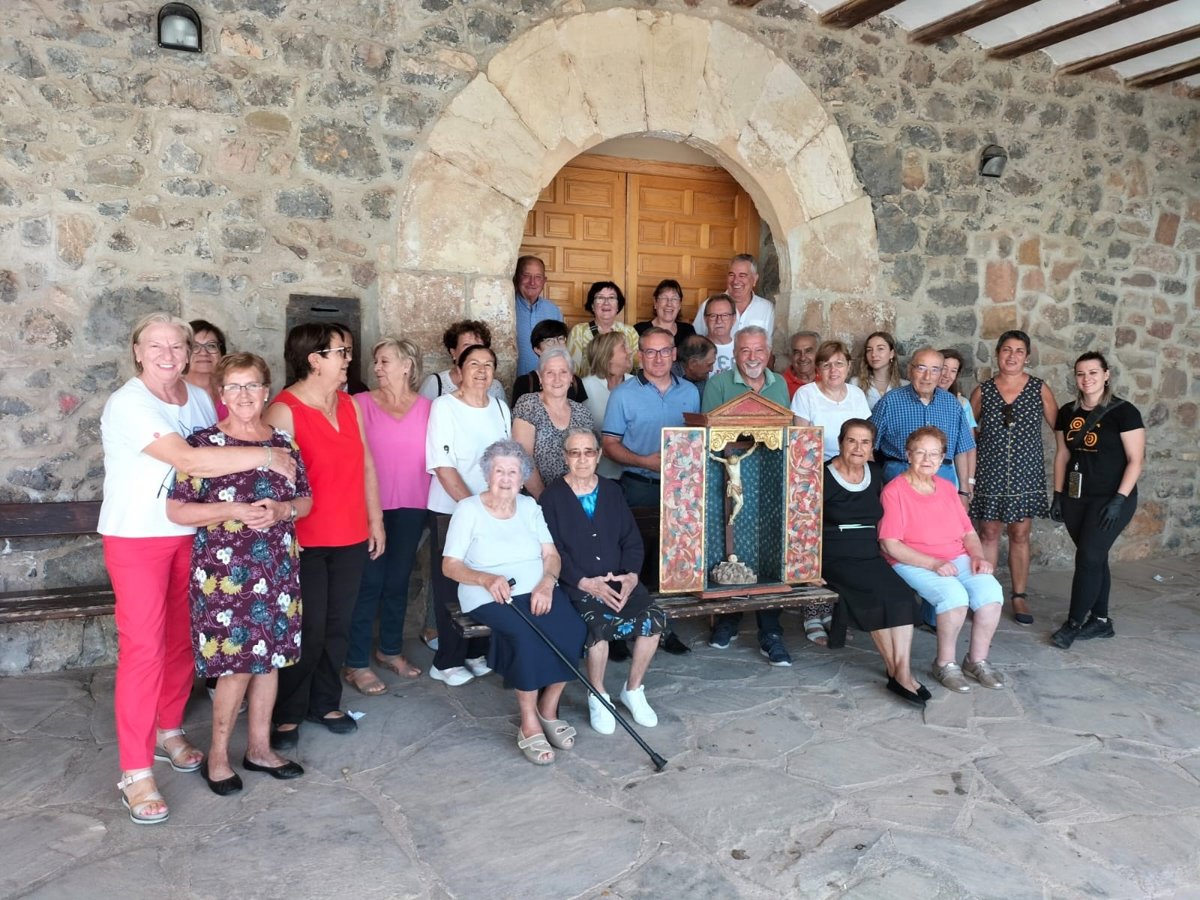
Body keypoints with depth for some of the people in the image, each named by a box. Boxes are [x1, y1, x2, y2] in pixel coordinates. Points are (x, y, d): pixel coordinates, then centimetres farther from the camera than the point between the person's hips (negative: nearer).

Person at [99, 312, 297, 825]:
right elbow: (190, 461, -30)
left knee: (182, 638, 12)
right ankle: (136, 772, 3)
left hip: (191, 535, 6)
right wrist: (266, 457, -26)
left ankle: (168, 731, 32)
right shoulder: (128, 404, -18)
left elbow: (216, 461, 10)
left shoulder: (199, 399, 4)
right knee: (143, 646, -5)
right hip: (136, 538, -6)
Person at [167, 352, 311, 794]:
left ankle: (260, 747, 27)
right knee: (236, 664, -2)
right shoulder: (203, 443, -6)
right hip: (225, 571, -5)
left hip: (277, 568, 5)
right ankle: (217, 755, 18)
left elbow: (305, 500, 13)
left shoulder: (283, 443, 7)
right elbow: (176, 510, -9)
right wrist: (234, 511, -20)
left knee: (271, 656, 11)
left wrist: (282, 510, -9)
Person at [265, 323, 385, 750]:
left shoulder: (349, 405, 9)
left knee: (337, 626, 13)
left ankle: (326, 703, 29)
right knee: (307, 630, 1)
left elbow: (366, 465, 12)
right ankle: (288, 714, 17)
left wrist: (375, 521, 13)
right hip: (305, 541, -6)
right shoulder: (284, 409, -12)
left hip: (351, 538, 6)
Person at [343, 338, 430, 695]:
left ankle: (390, 650, 30)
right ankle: (356, 663, 9)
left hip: (411, 508, 3)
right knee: (368, 583, -1)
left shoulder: (427, 408, 4)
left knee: (398, 581, 14)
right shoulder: (361, 403, -3)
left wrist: (427, 501, 4)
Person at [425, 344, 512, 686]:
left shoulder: (500, 408, 8)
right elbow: (443, 467, -14)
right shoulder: (444, 406, -9)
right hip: (450, 511, -5)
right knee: (451, 587, 3)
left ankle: (477, 652, 25)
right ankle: (447, 661, 16)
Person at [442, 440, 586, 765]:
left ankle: (548, 710, -8)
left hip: (538, 591, 4)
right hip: (490, 597, -4)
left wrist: (547, 583, -14)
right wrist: (486, 579, -23)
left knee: (573, 627, -25)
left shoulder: (529, 506, 13)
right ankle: (529, 725, -20)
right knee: (526, 635, -34)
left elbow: (551, 555, 8)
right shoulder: (468, 509, -1)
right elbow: (449, 565, -5)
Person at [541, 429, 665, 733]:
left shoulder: (612, 492, 14)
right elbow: (552, 550, -7)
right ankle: (598, 697, -6)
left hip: (620, 581, 4)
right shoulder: (553, 496, 1)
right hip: (576, 585, -4)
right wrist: (585, 583, -19)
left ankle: (633, 690, 3)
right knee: (599, 624, -32)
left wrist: (631, 575, -7)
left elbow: (632, 540, 11)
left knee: (654, 618, -20)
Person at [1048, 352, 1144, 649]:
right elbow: (1062, 455, 12)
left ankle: (1074, 624, 3)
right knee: (1095, 558, 11)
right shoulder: (1068, 412, 7)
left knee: (1088, 558, -7)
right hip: (1076, 498, 5)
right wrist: (1058, 495, 7)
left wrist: (1119, 499, -17)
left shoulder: (1124, 412, -9)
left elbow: (1136, 460, -10)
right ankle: (1100, 621, 22)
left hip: (1110, 499, -5)